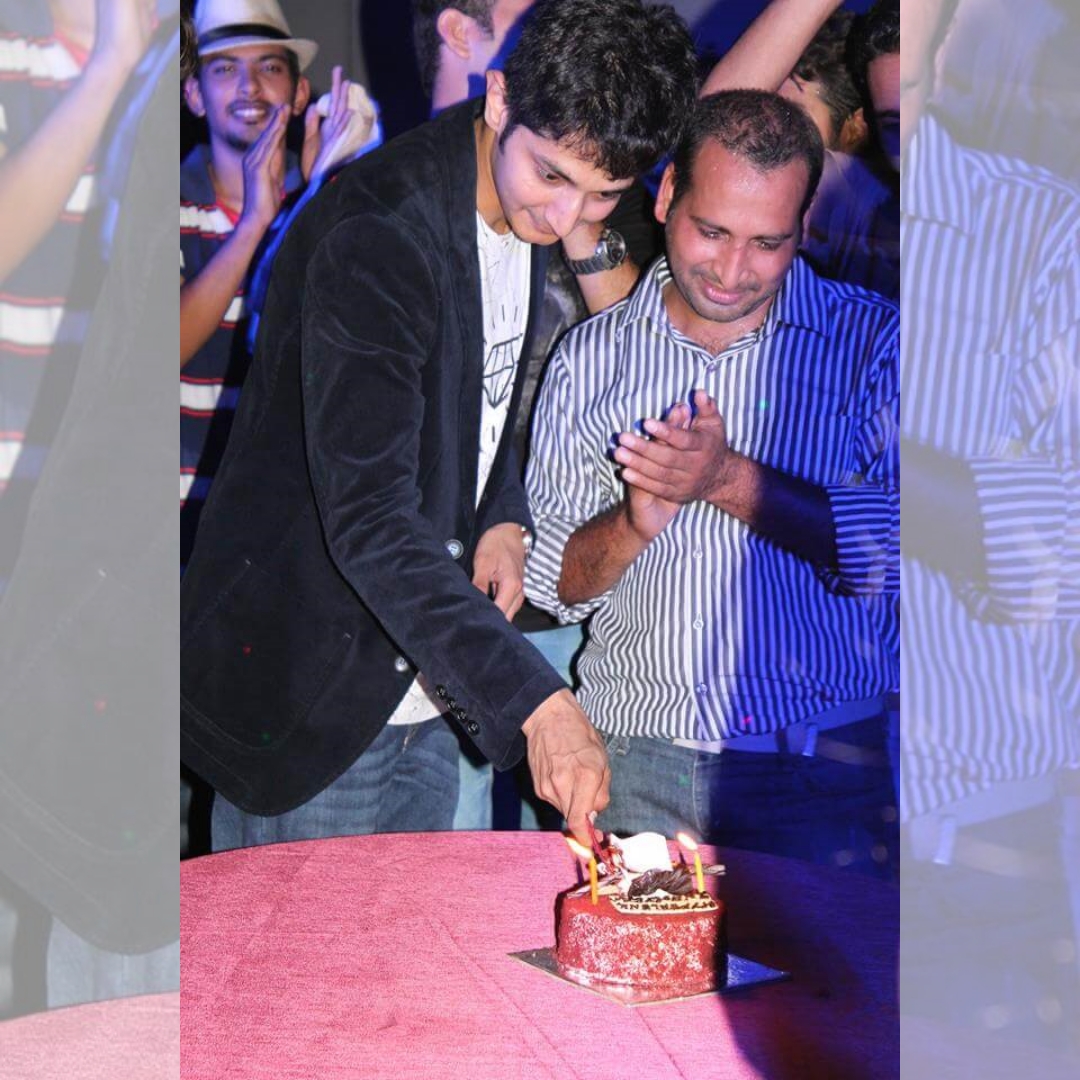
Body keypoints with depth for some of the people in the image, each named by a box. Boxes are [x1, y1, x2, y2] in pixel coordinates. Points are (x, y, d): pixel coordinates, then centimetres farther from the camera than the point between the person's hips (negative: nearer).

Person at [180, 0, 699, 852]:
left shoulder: (529, 213, 1)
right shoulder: (374, 237, -25)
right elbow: (368, 523, -32)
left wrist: (504, 518, -3)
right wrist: (535, 700, -38)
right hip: (307, 704, -8)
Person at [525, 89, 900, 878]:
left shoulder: (870, 340, 3)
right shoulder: (591, 356, 9)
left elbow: (897, 548, -8)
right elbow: (552, 584, 8)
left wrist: (732, 482, -16)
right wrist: (635, 520, -12)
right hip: (630, 763, 2)